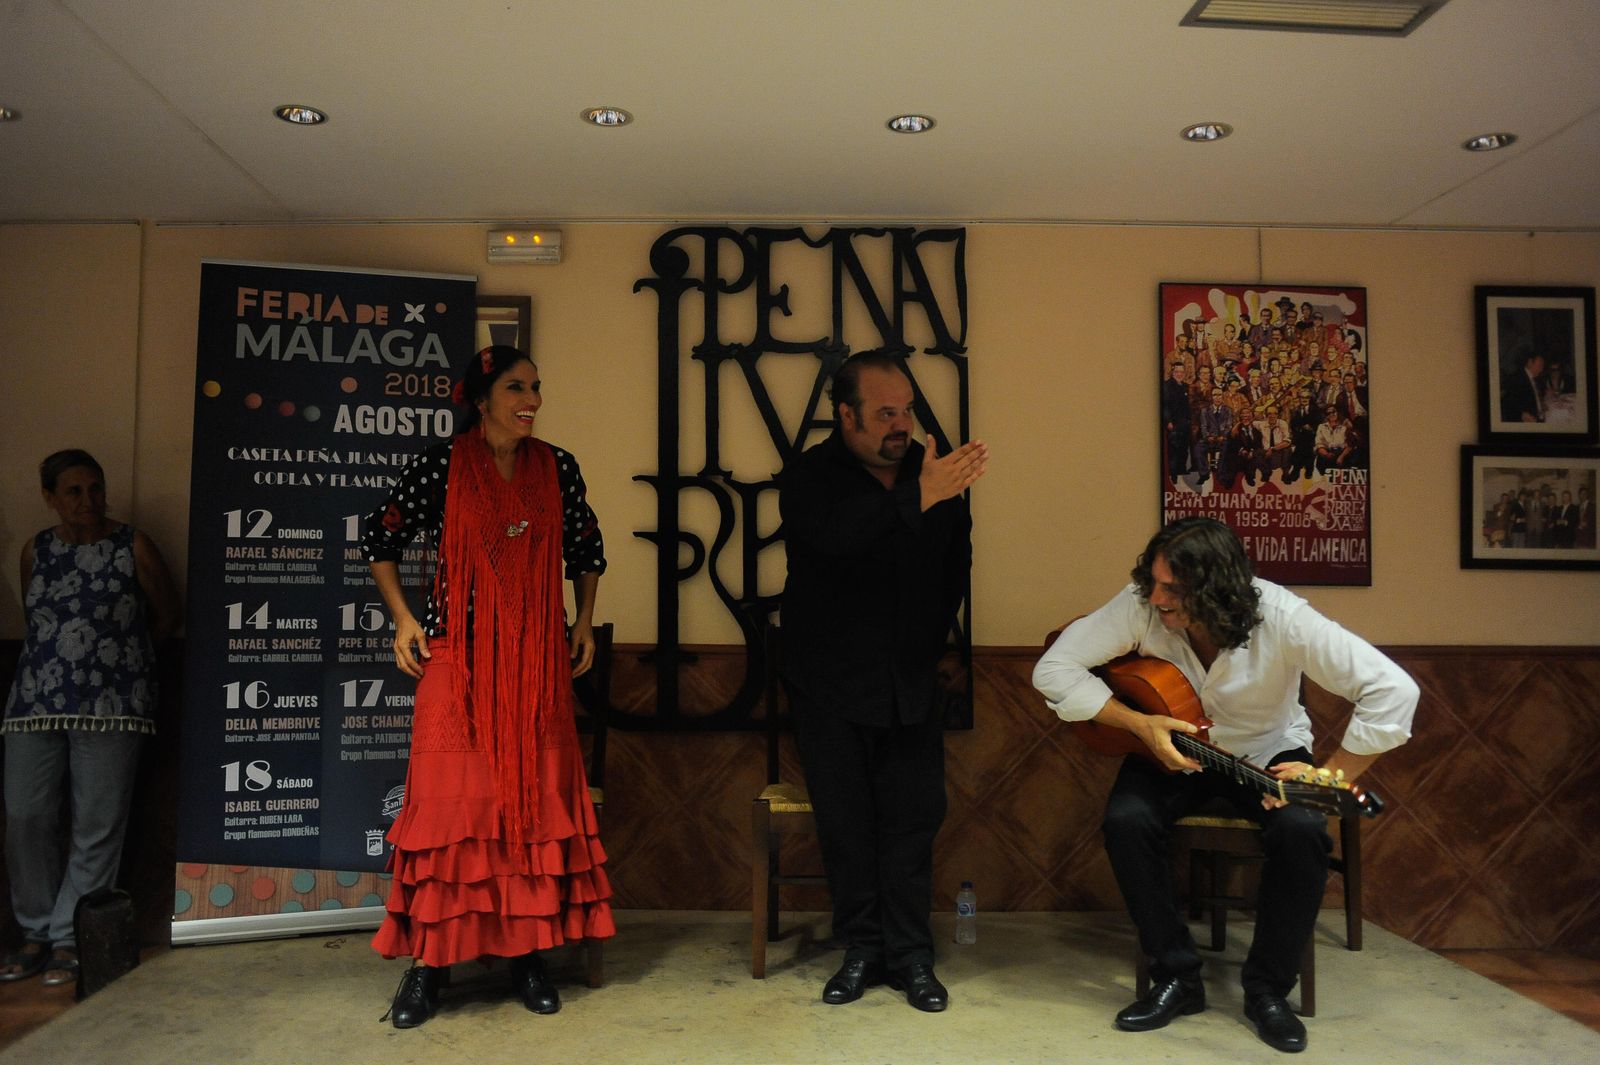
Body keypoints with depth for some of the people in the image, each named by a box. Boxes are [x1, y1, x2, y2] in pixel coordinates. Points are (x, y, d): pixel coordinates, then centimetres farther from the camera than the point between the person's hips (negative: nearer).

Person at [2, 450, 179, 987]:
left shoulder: (132, 546, 1)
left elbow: (167, 614, 8)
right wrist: (58, 656, 13)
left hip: (109, 706, -3)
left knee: (97, 826, -2)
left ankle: (68, 938, 9)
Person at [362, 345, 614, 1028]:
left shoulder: (557, 467, 5)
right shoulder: (439, 466, -3)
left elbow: (586, 548, 18)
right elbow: (379, 540, 7)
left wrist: (585, 622, 12)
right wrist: (402, 619, -1)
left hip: (537, 661, 3)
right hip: (457, 657, -3)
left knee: (536, 796, 3)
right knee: (448, 797, -3)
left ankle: (528, 954, 14)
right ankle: (428, 961, 9)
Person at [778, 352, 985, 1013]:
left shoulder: (935, 470, 4)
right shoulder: (808, 478, -8)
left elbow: (957, 563, 17)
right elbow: (834, 536, -31)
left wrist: (934, 635, 11)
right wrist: (917, 498, -37)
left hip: (911, 681, 3)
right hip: (830, 684, -3)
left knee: (914, 816, 3)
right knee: (846, 820, 4)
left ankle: (910, 954, 14)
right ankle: (862, 950, 18)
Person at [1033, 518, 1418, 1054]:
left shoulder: (1282, 618, -29)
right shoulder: (1141, 606, -25)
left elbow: (1394, 691, -30)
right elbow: (1054, 668, -21)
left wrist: (1330, 777, -28)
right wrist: (1139, 723, -28)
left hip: (1269, 753, -1)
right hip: (1170, 747, 1)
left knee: (1302, 830, -30)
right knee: (1126, 820, -27)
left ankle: (1267, 988, -6)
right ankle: (1177, 978, -7)